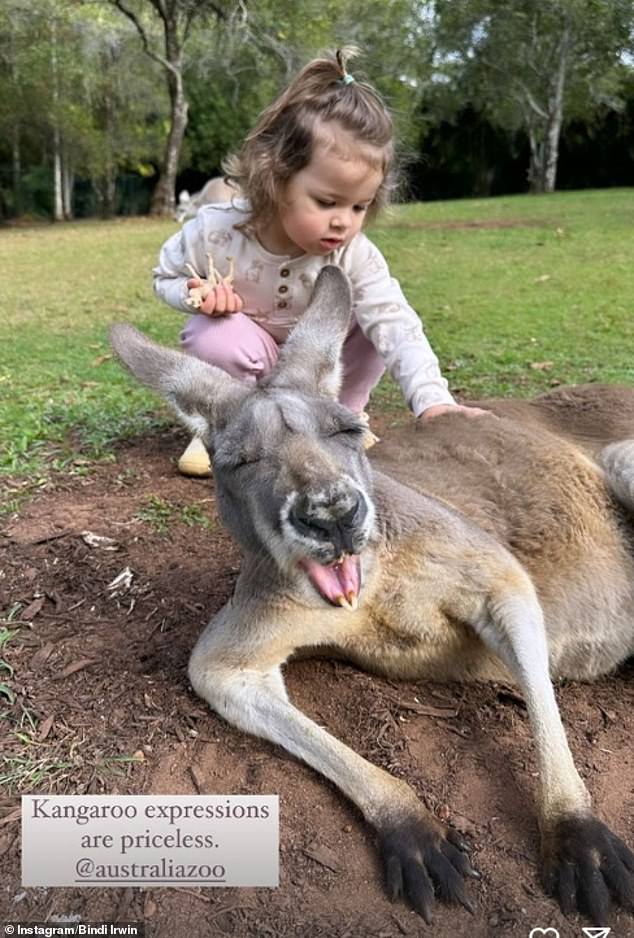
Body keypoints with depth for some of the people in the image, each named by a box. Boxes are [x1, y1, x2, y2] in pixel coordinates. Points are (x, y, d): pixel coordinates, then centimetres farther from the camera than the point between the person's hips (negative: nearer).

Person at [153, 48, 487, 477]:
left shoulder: (355, 256, -26)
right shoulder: (216, 232, -28)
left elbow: (396, 325, -34)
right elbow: (167, 275, -10)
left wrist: (433, 401, -48)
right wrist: (196, 293, -35)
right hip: (248, 346, -2)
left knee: (375, 324, -21)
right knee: (217, 338, -35)